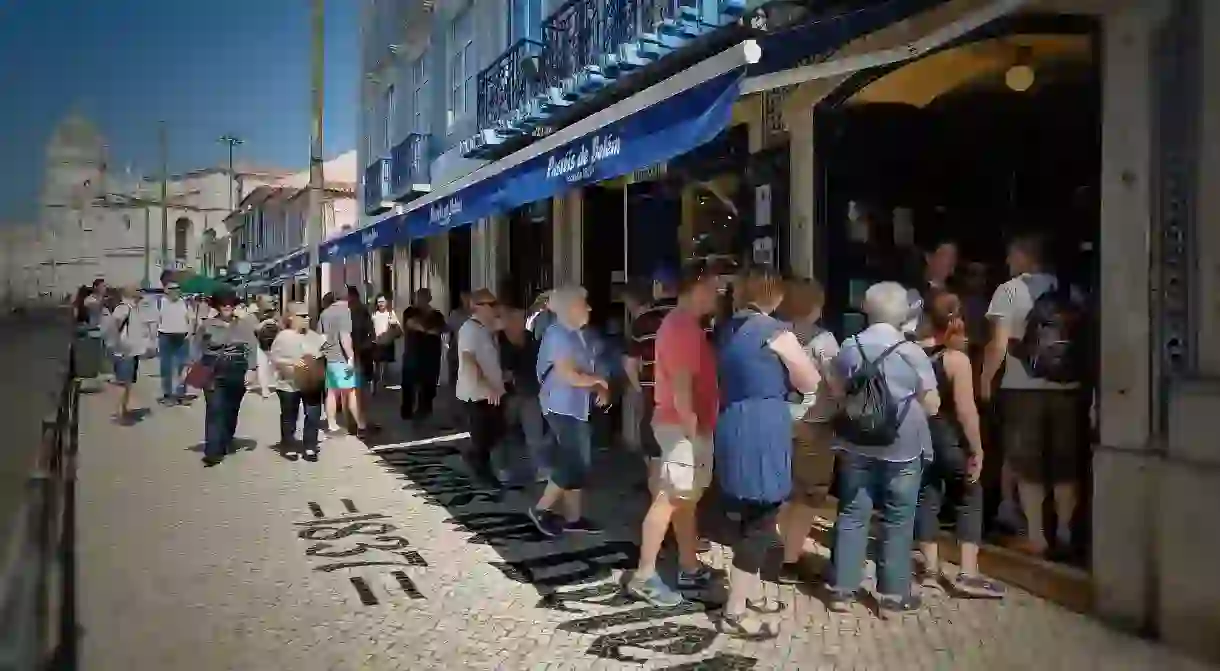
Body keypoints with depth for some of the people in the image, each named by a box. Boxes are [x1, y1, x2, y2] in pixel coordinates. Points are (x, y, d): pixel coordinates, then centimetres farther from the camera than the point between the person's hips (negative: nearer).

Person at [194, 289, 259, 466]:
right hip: (213, 372, -1)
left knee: (231, 410, 12)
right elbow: (198, 350, 5)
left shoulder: (244, 325, 4)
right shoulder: (206, 325, 3)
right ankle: (212, 451, -14)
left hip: (237, 372, 2)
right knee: (215, 410, -11)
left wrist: (251, 369, -10)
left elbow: (252, 349, 1)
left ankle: (225, 444, 28)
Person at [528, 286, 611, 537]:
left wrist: (600, 389, -1)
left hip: (578, 408, 9)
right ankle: (541, 509, 5)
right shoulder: (557, 335, -15)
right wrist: (598, 382, -8)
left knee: (578, 463, 11)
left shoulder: (581, 335, 11)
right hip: (562, 408, -9)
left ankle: (572, 518, 19)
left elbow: (588, 370, 18)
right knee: (575, 464, -10)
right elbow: (568, 375, -22)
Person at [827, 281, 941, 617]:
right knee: (897, 522, 8)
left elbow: (838, 396, 9)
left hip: (856, 448, 3)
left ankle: (841, 589, 15)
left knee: (852, 516, 10)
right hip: (902, 451, -3)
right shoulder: (912, 353, -12)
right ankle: (893, 595, 15)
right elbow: (931, 406, -6)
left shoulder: (849, 348, -2)